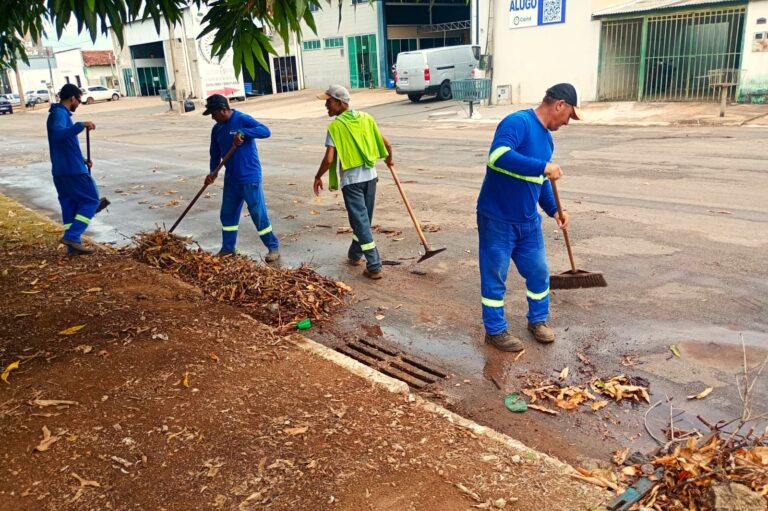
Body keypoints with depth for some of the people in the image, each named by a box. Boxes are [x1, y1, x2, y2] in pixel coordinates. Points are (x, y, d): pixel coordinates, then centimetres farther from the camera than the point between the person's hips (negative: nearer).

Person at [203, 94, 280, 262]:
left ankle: (273, 247, 9)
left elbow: (266, 131, -25)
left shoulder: (242, 120, -13)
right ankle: (227, 248, 26)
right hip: (231, 179, 7)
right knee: (228, 214, 13)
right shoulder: (217, 129, 8)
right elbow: (215, 154, 14)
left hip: (250, 178, -7)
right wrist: (213, 172, -2)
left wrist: (243, 132, -36)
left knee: (258, 214, -3)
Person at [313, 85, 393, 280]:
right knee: (364, 218, 19)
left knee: (360, 221, -1)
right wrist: (389, 158, 27)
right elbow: (386, 143, 7)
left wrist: (318, 177, 0)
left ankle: (374, 267, -3)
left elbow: (328, 159, -16)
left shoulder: (335, 126, -11)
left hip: (351, 180, -5)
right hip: (369, 176, 6)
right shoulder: (366, 118, 4)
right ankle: (354, 254, 37)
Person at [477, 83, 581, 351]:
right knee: (494, 277, 5)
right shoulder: (517, 122, -17)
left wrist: (553, 210, 13)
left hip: (528, 221, 8)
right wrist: (544, 166, -33)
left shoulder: (546, 137, 12)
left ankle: (538, 319, 36)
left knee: (539, 271, 16)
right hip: (497, 219, -8)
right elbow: (498, 156, -36)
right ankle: (495, 330, 20)